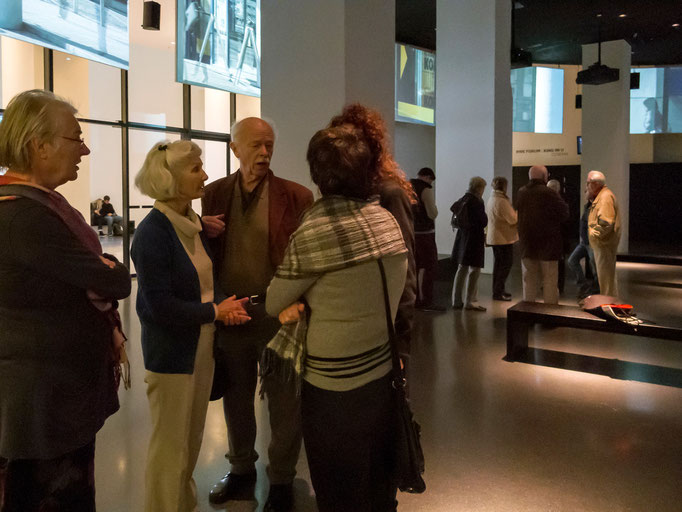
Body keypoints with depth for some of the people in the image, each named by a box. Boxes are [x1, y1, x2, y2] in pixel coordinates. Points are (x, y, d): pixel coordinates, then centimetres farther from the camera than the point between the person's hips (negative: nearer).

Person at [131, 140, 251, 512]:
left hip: (202, 346, 8)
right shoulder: (153, 232, -19)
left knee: (192, 440, 20)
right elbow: (161, 306, -22)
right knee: (170, 447, 7)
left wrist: (225, 304, -6)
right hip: (171, 353, -7)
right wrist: (216, 312, -14)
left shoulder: (193, 224, 5)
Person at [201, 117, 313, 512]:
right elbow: (208, 252, 10)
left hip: (276, 312, -3)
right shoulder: (216, 193, 4)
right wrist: (206, 233, -11)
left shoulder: (297, 196, -7)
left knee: (284, 401, 9)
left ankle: (282, 480, 30)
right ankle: (242, 470, 40)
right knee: (236, 397, 19)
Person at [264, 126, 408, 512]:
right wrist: (308, 301, 1)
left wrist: (294, 301, 12)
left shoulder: (314, 229, -19)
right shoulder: (388, 219, 1)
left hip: (335, 385, -6)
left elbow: (275, 304, -8)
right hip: (383, 373, 6)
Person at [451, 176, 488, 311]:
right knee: (474, 270, -1)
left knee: (462, 269, 14)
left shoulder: (463, 199, 7)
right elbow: (483, 222, -15)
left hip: (463, 237, 8)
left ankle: (457, 300, 18)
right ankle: (469, 302, 2)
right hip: (474, 238, -8)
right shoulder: (477, 202, -16)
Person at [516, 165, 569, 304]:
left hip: (527, 243, 5)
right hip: (547, 243, -5)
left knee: (529, 279, 11)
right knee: (549, 279, 3)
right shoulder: (549, 194, -14)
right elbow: (564, 214, -8)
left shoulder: (521, 193, 2)